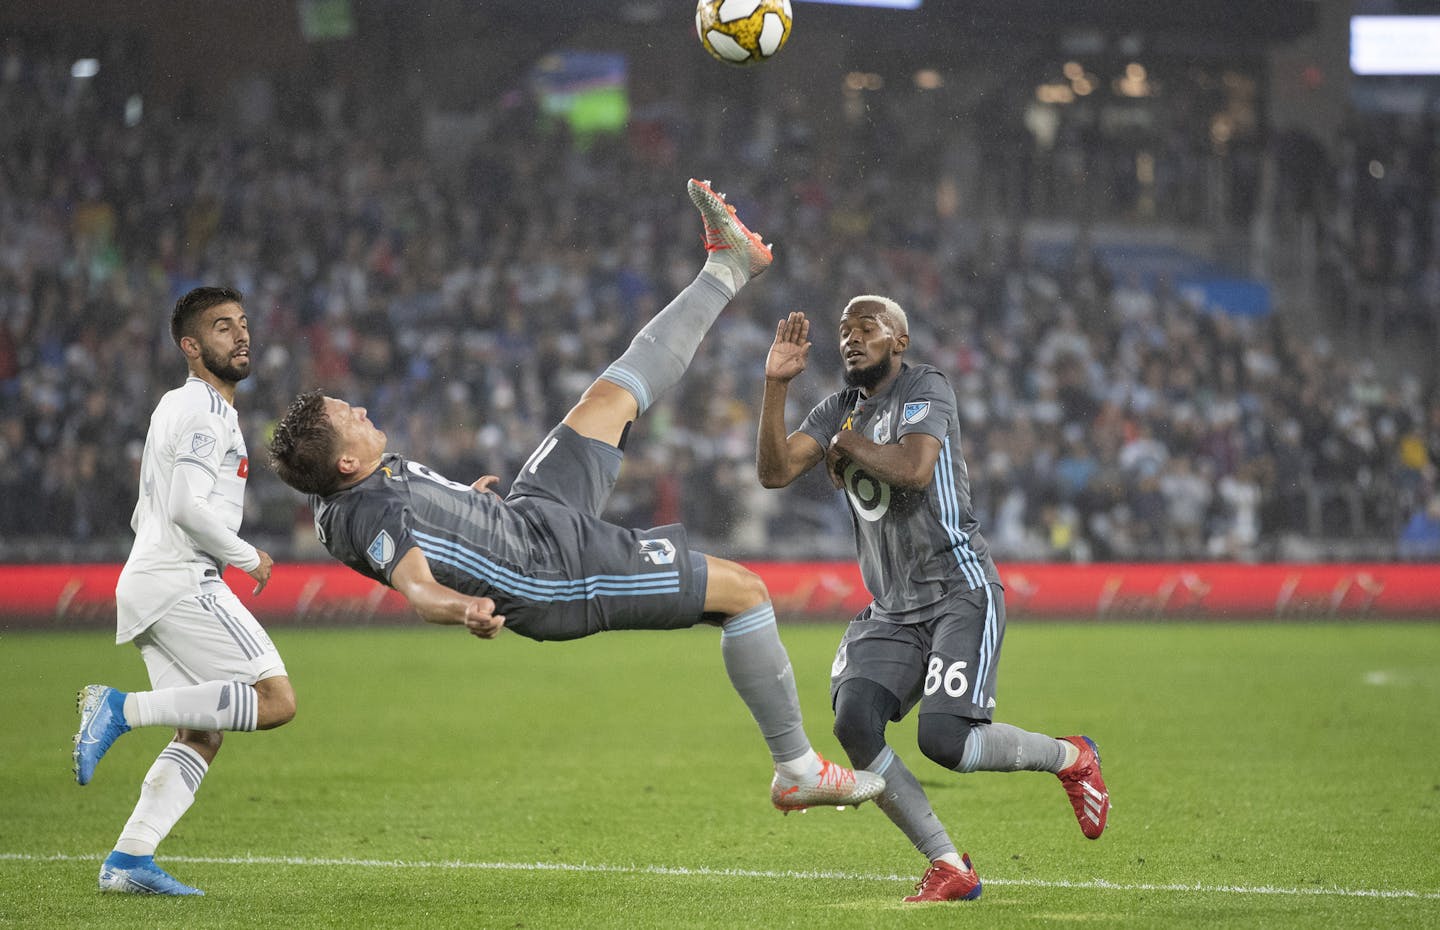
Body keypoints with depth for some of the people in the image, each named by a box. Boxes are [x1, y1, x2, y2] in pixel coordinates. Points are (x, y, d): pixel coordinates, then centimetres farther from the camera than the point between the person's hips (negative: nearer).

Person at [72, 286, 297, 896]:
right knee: (276, 700, -15)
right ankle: (121, 709, -17)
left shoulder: (175, 407, 24)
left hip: (145, 583, 10)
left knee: (202, 735, 8)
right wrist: (249, 558, -7)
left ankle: (128, 861, -2)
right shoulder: (208, 411, -8)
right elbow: (189, 507, -20)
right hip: (180, 579, -10)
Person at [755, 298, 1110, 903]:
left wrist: (849, 446, -6)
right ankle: (948, 867, -8)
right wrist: (775, 385, -8)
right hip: (892, 609, 6)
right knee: (854, 722, -19)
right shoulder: (838, 411, 14)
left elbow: (915, 469, -23)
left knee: (943, 739, -20)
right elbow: (774, 472, 1)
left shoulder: (925, 389, -5)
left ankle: (1069, 757, 11)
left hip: (959, 590, -6)